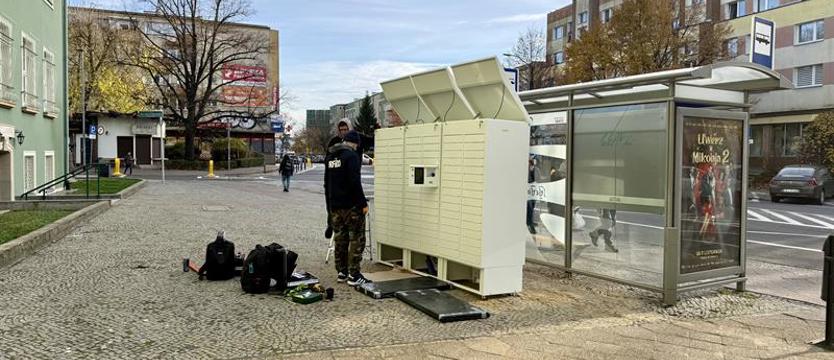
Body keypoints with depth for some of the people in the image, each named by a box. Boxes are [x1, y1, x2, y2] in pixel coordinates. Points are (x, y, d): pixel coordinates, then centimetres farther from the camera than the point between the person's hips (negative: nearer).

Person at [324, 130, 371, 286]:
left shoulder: (330, 157, 15)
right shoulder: (351, 155, -11)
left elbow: (327, 183, 22)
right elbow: (355, 182, -20)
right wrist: (363, 203, -15)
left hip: (335, 206, 8)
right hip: (351, 205, -8)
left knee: (340, 239, 13)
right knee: (357, 239, -3)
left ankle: (341, 273, 18)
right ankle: (354, 275, -4)